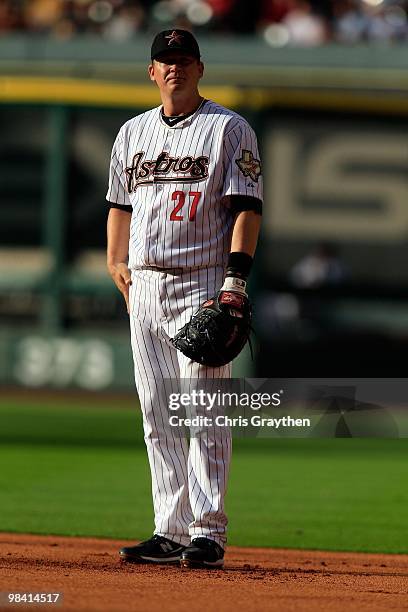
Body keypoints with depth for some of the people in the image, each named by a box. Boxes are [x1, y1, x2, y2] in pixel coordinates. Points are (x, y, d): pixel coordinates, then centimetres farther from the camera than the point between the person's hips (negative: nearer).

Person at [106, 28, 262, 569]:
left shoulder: (229, 129, -1)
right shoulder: (132, 133, 16)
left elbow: (247, 208, -7)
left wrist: (235, 281, -16)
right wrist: (116, 266, 13)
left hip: (202, 285, -6)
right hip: (145, 288, 6)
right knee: (158, 417, 5)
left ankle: (208, 532, -9)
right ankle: (171, 532, 8)